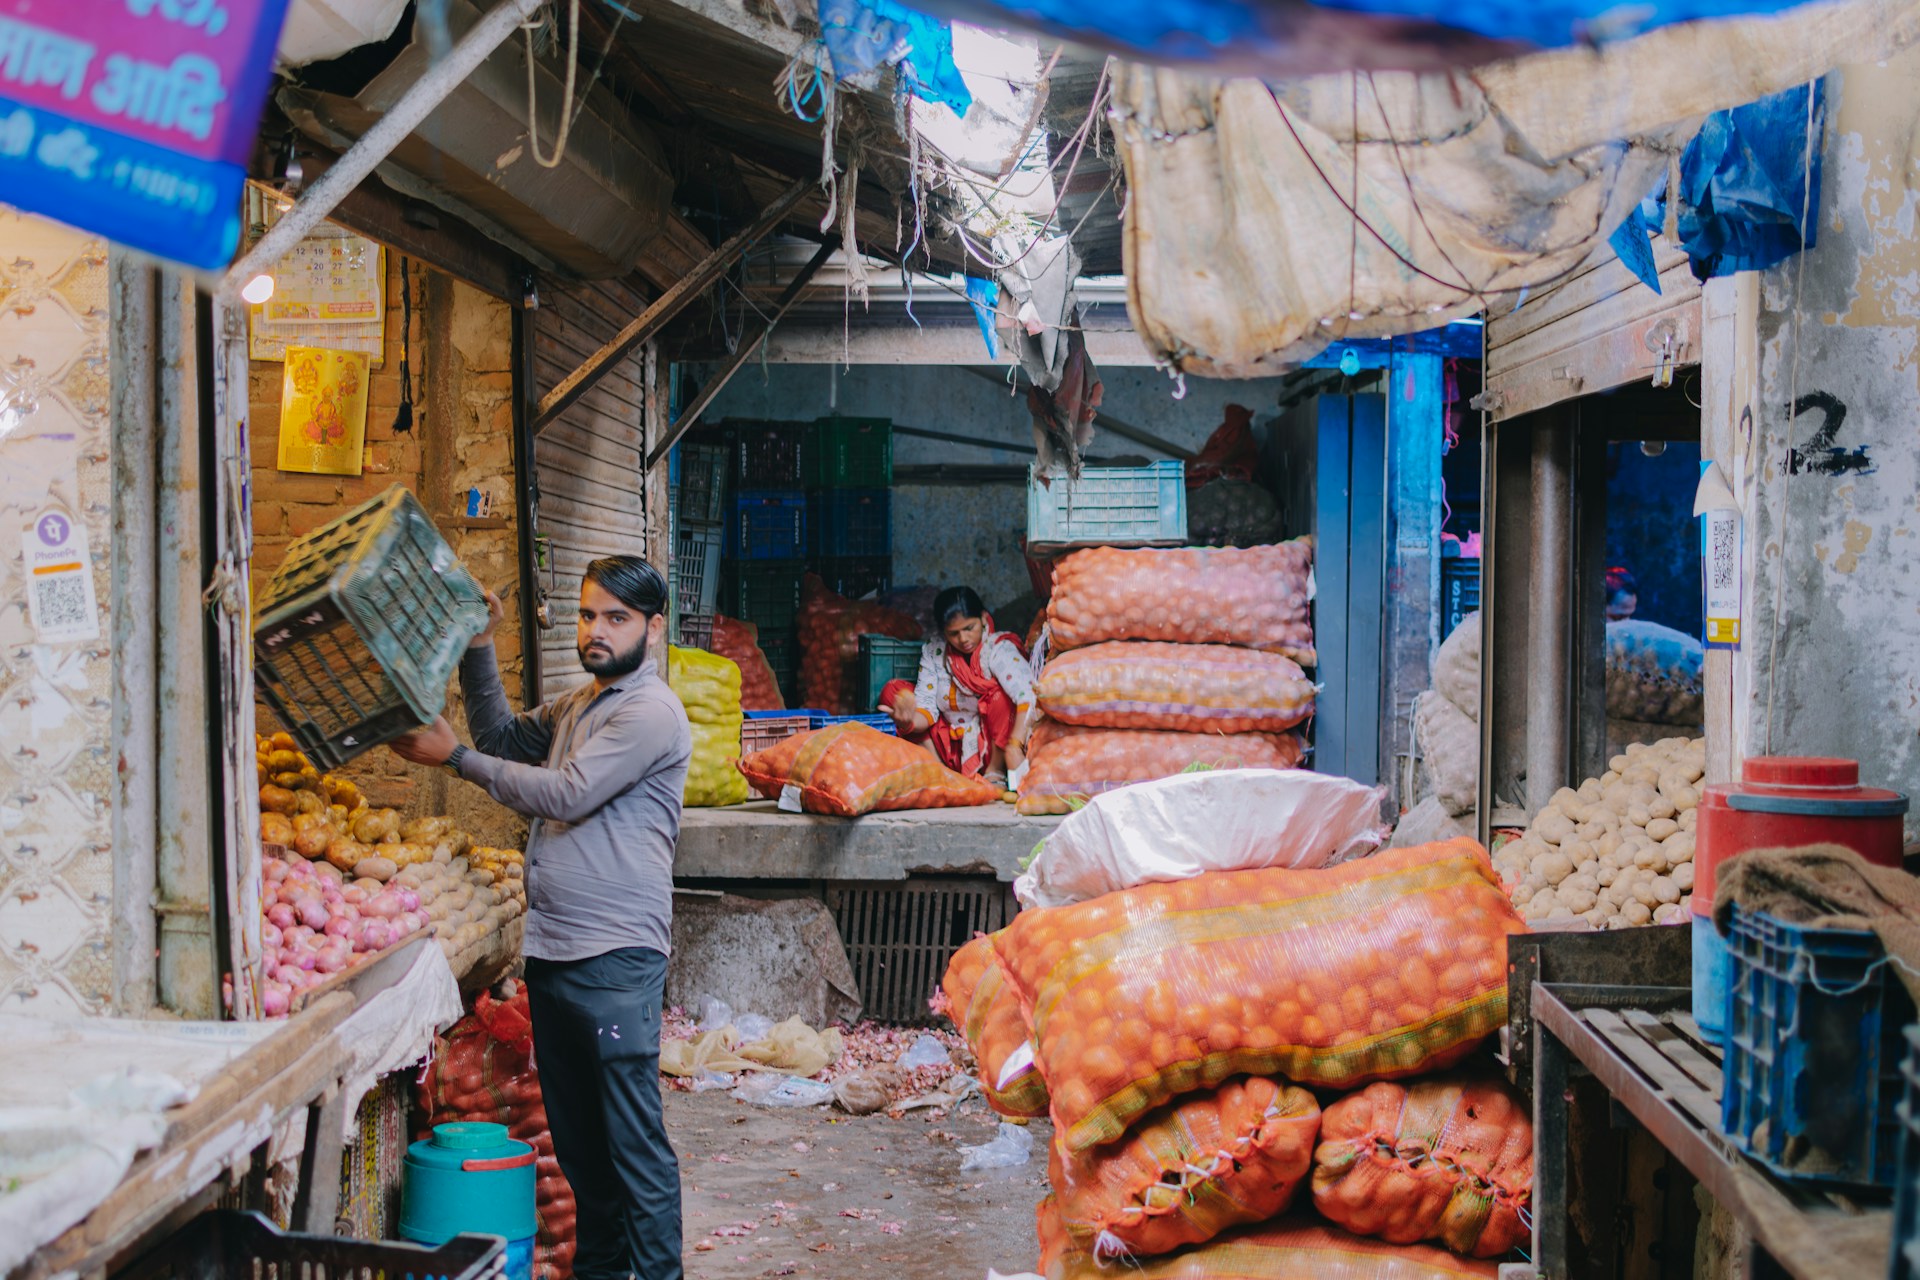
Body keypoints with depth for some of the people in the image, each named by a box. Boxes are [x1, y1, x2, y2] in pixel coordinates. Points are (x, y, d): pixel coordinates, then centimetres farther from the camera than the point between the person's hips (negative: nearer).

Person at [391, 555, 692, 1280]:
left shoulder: (651, 713, -10)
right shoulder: (576, 705, 20)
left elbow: (568, 794, -16)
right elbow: (504, 738, 21)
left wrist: (455, 756, -11)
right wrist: (479, 650, 11)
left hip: (615, 958, -9)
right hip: (552, 949, 9)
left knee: (633, 1135, -6)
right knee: (575, 1131, 16)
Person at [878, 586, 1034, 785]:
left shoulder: (999, 648, -15)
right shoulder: (933, 652, -1)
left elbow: (1028, 697, -31)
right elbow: (926, 708, -8)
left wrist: (1014, 747, -46)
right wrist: (909, 723, -33)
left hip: (993, 745, -4)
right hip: (952, 749, 4)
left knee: (1001, 695, -31)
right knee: (892, 690, -7)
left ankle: (995, 771, -13)